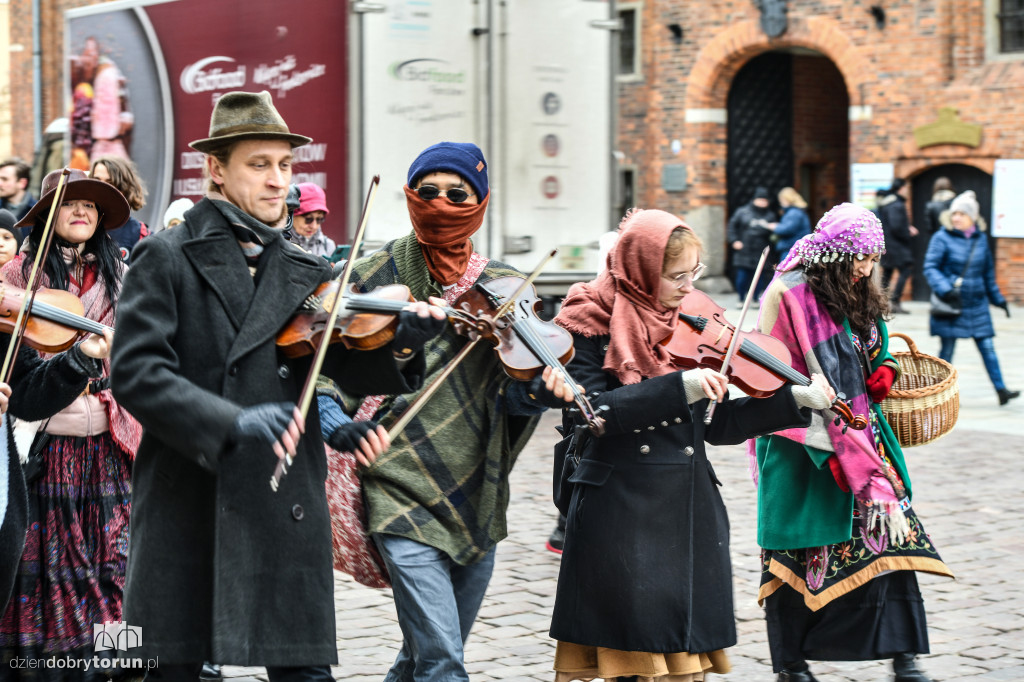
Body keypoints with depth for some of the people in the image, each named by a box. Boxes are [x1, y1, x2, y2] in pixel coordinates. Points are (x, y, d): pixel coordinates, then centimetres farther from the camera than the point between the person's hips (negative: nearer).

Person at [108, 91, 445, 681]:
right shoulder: (166, 259, 0)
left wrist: (399, 343, -20)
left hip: (286, 512, 3)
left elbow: (351, 367, 2)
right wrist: (232, 422, -24)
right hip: (188, 512, -3)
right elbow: (135, 372, -11)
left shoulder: (309, 273, 13)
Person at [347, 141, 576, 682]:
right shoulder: (376, 276, -1)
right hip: (403, 496, -4)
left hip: (477, 500, 4)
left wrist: (543, 388, -28)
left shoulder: (503, 290, 5)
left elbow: (514, 386, -5)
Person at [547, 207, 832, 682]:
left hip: (689, 513, 5)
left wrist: (797, 400, -1)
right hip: (620, 514, -4)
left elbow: (718, 426, 9)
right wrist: (678, 388, -25)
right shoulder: (594, 323, -6)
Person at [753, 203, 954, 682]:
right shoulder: (789, 295, -14)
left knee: (886, 532, -2)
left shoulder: (856, 295, 9)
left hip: (859, 435, 7)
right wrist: (825, 448, -20)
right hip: (803, 447, -7)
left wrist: (884, 368, 1)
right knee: (800, 550, 2)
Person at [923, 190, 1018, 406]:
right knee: (947, 349, 1)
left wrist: (998, 299, 22)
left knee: (987, 347, 1)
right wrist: (946, 290, -26)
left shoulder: (981, 239, 10)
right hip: (951, 305, -4)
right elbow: (930, 268, -12)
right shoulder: (942, 238, -5)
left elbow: (988, 273, 20)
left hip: (977, 305, 4)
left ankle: (1001, 390, 3)